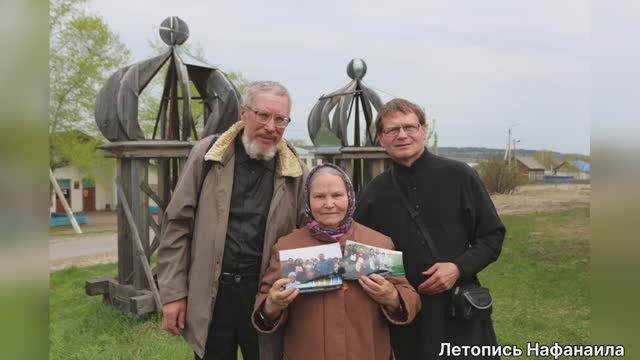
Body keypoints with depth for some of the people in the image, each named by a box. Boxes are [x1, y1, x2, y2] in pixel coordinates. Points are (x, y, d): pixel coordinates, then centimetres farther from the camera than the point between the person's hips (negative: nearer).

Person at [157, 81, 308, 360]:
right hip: (209, 294, 0)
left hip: (266, 296, 0)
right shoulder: (206, 153, -3)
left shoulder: (295, 171, -2)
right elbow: (178, 224, -1)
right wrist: (173, 292, -3)